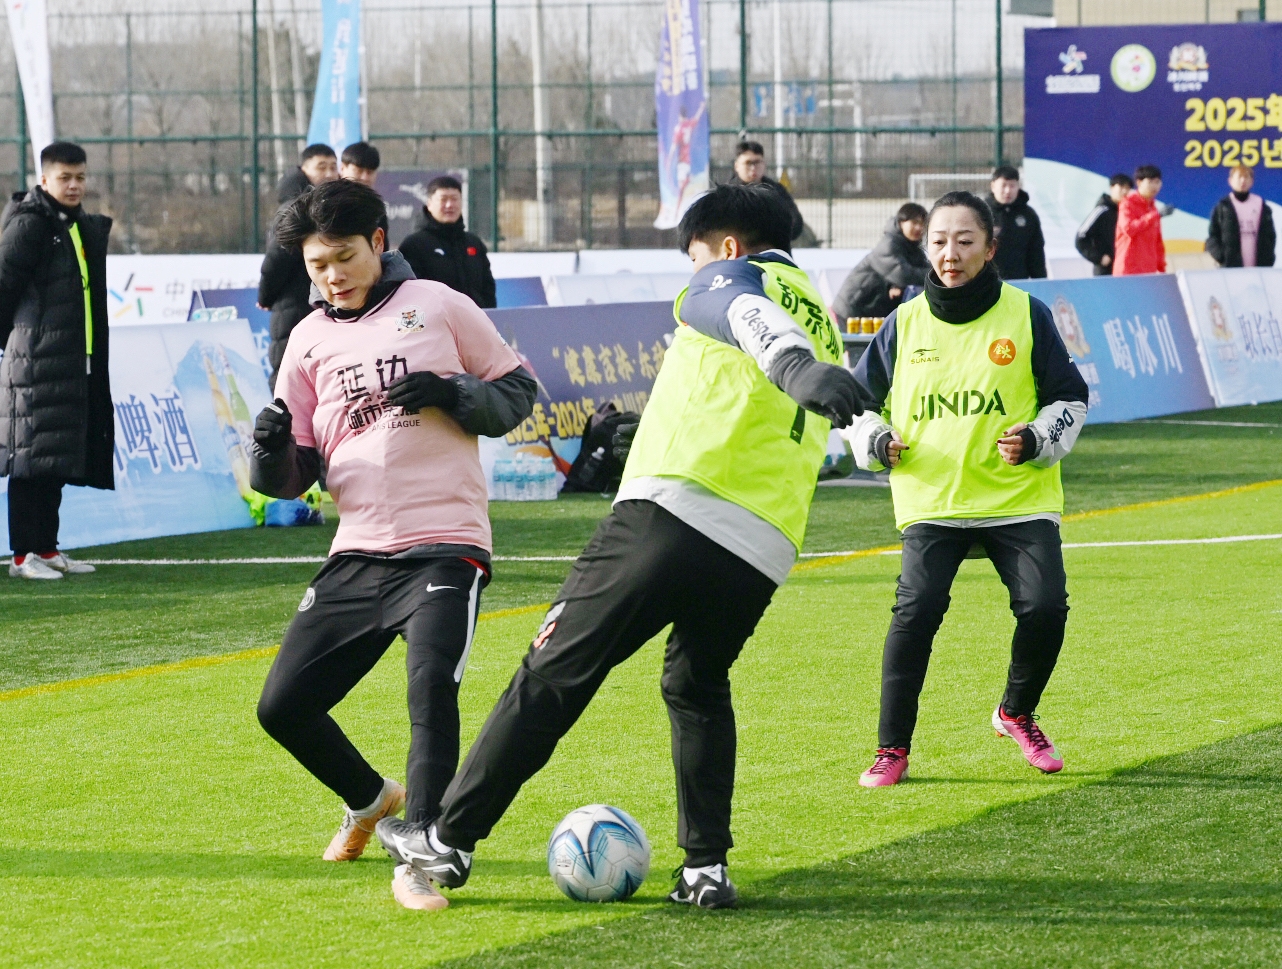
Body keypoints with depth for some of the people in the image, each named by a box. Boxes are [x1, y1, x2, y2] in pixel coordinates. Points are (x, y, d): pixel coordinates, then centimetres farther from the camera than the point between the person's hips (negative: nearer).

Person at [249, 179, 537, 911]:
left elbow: (518, 392, 7)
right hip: (357, 555, 5)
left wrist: (452, 394, -12)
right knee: (284, 706, 2)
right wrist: (272, 449, -12)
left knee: (432, 686, -26)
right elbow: (292, 478, 12)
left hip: (445, 547, -5)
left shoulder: (438, 307, 3)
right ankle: (370, 800, 30)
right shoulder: (310, 341, 12)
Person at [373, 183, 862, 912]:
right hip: (766, 550, 6)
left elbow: (754, 318, -17)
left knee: (557, 671, 0)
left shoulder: (731, 278, 8)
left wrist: (799, 369, -39)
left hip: (675, 510, -6)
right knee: (697, 687, 27)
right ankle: (707, 867, 13)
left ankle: (451, 838, 3)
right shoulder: (826, 329, 29)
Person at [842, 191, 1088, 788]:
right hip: (930, 501, 0)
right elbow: (860, 398, 18)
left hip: (1019, 498, 0)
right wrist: (875, 442, -3)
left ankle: (1017, 714, 17)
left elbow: (1069, 396, 10)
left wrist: (1036, 441, -9)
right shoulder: (904, 324, 6)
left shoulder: (1027, 316, 3)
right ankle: (892, 748, -7)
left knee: (1045, 607, -15)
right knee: (916, 609, -20)